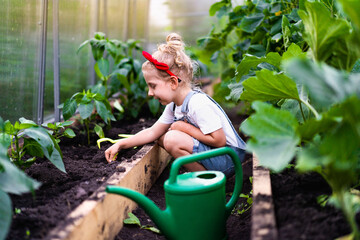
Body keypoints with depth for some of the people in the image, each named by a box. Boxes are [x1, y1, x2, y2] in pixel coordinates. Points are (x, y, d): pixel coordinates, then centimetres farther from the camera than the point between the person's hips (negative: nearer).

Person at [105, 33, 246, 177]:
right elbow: (152, 132, 11)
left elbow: (219, 140, -26)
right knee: (161, 136, 10)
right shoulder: (173, 105, 5)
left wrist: (185, 127, -18)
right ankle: (195, 170, 10)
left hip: (227, 159, -10)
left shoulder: (198, 104, -25)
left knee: (173, 140, -25)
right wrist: (120, 145, 4)